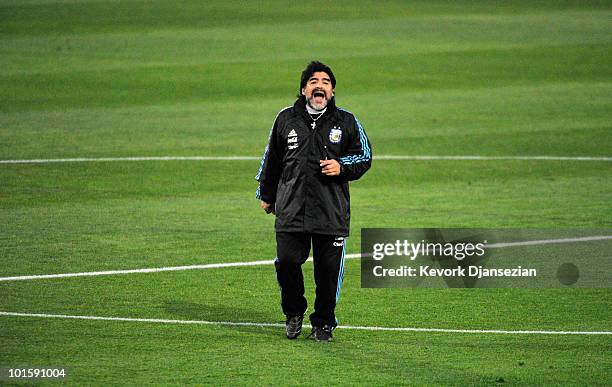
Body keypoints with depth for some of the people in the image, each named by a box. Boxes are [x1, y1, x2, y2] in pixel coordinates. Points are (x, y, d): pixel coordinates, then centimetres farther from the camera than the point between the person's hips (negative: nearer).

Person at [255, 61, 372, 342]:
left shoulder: (346, 122, 6)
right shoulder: (286, 119, 9)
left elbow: (365, 158, 12)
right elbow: (271, 159, 19)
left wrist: (342, 168, -7)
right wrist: (266, 195, 23)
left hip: (332, 211, 0)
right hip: (291, 210, 1)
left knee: (328, 270, 0)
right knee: (286, 262, -7)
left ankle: (323, 323, 18)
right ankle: (294, 313, 19)